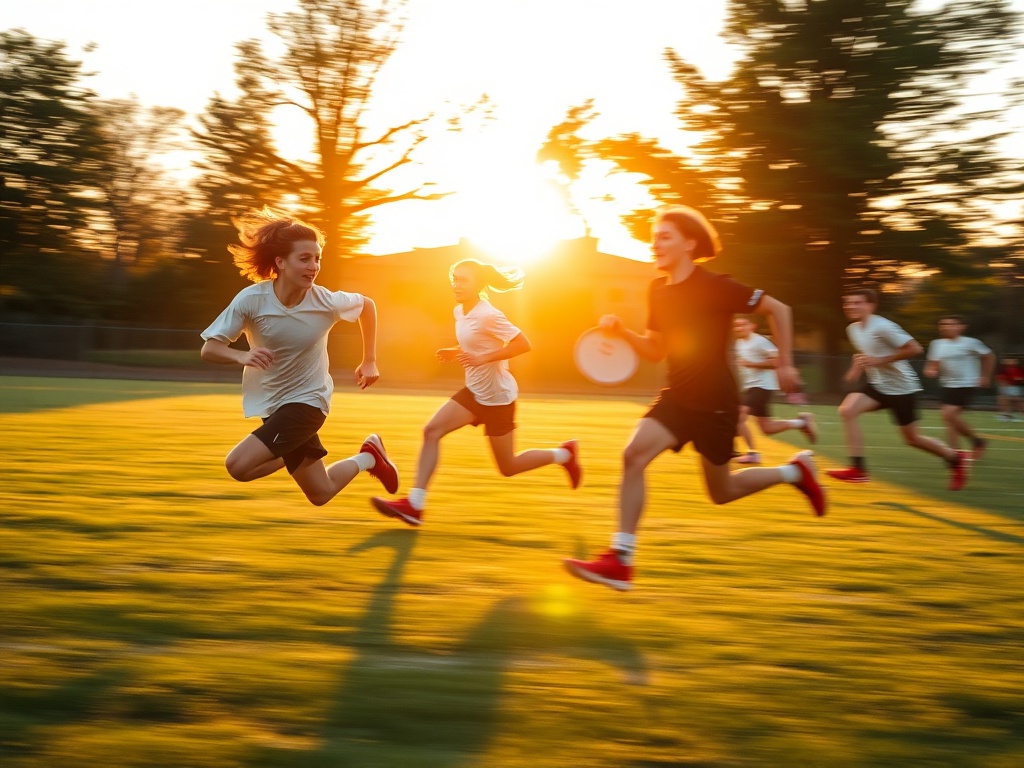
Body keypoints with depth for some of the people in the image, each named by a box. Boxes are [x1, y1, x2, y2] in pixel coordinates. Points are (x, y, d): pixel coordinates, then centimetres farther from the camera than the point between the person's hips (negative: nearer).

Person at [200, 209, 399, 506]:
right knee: (320, 495, 9)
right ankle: (368, 458, 36)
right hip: (271, 404, 3)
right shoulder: (251, 300, -18)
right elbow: (209, 349, -14)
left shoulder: (326, 302, -18)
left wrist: (369, 361, 5)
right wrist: (242, 356, -34)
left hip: (308, 401, -3)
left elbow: (367, 305, 4)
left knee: (239, 465, -22)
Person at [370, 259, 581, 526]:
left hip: (497, 396, -7)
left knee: (508, 468, 5)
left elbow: (523, 344, -24)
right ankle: (415, 504, -10)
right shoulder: (460, 312, 3)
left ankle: (564, 454, 27)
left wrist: (483, 358, -29)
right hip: (474, 391, 8)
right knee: (432, 431, -9)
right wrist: (455, 353, 0)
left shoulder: (488, 316, -22)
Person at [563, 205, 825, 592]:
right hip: (677, 397, 5)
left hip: (715, 401, -5)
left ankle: (794, 471, 33)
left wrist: (785, 364, -6)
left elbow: (778, 309, -7)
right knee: (634, 455, -18)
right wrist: (622, 331, -5)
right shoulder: (658, 290, 3)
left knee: (721, 493, 7)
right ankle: (620, 560, -15)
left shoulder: (715, 286, -16)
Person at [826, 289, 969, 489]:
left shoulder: (882, 327, -21)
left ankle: (956, 459, 29)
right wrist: (857, 367, 4)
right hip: (877, 385, 7)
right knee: (847, 410, -18)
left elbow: (914, 348, -23)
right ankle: (858, 469, -19)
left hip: (902, 388, -7)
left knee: (911, 438, 4)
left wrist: (879, 361, -25)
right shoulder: (852, 329, 4)